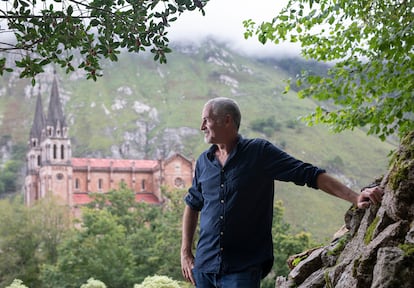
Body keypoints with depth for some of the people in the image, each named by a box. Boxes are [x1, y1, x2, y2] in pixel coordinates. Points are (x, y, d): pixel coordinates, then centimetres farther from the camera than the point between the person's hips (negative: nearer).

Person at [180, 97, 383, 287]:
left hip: (243, 269, -5)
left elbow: (311, 175, -8)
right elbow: (193, 205, 21)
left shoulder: (260, 152, -5)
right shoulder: (204, 161, 9)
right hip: (204, 266, 5)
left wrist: (355, 198, -17)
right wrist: (185, 253, 14)